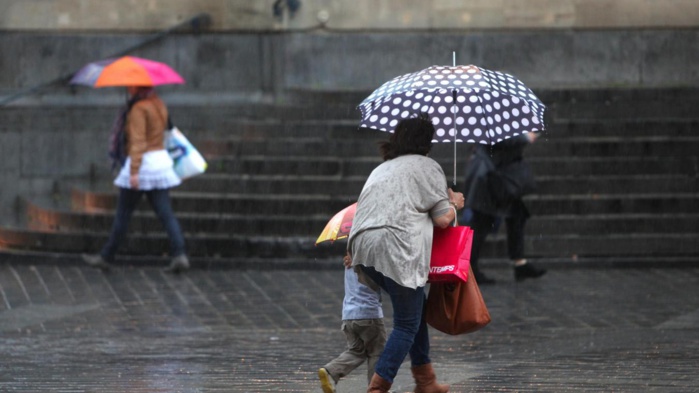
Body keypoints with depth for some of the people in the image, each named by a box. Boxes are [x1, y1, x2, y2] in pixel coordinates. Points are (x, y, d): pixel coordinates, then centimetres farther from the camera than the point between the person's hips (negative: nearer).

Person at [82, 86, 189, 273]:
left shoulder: (139, 108, -14)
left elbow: (138, 142, -21)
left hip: (142, 163, -8)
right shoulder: (158, 104, 12)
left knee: (123, 213, 3)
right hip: (161, 160, 8)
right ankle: (179, 254, -11)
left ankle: (106, 256, 13)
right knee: (165, 212, 2)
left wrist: (134, 172, -24)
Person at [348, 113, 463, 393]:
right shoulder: (427, 167, 6)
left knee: (416, 306, 23)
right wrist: (454, 204, 21)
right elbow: (442, 219, 1)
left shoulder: (381, 169, 28)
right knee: (407, 324, -2)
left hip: (363, 245, 8)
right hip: (396, 249, -8)